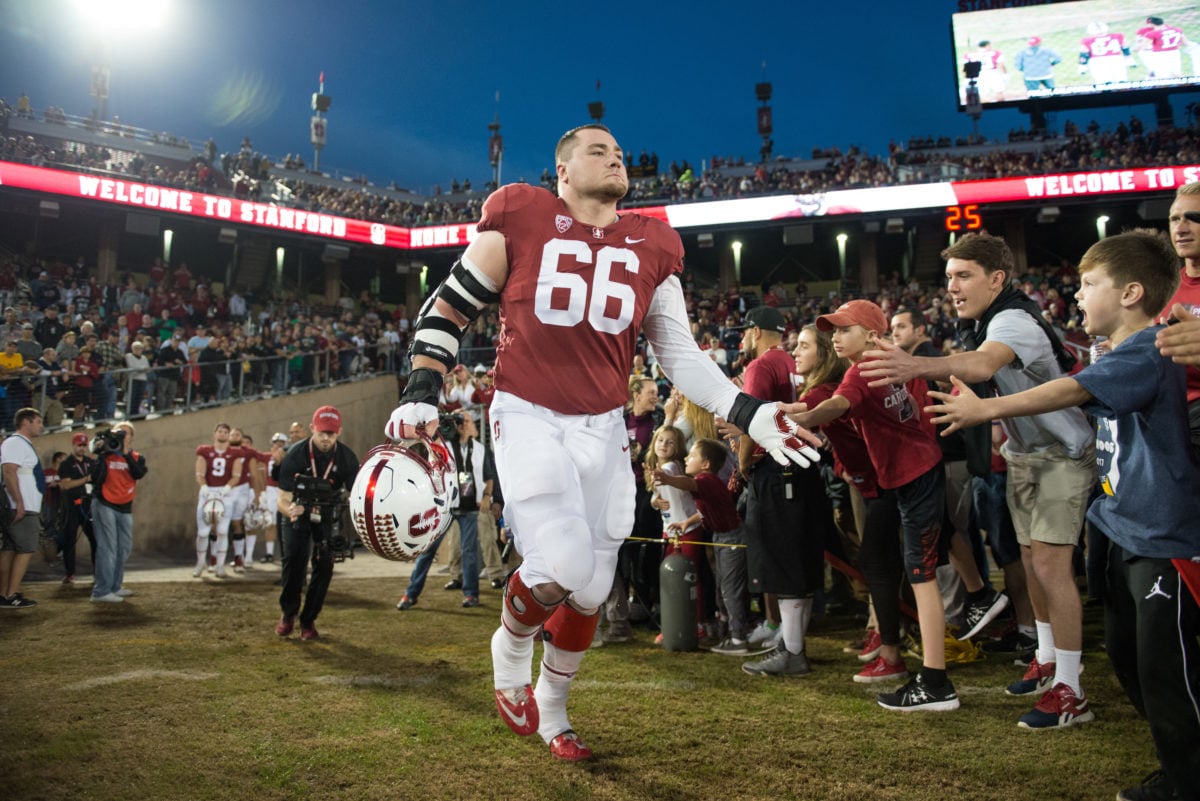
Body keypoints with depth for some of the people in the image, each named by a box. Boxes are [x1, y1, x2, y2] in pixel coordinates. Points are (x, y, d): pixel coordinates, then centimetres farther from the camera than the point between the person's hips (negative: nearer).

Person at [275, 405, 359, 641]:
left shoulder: (347, 458, -19)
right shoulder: (294, 455, -23)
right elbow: (283, 499, -24)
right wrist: (290, 510, -47)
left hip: (328, 515, 2)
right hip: (299, 511, -1)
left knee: (324, 565, -7)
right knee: (294, 559, -16)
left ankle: (308, 620, 9)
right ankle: (288, 612, 7)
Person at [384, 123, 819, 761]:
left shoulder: (651, 249, 8)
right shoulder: (519, 217, -2)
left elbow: (680, 355, 10)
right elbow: (448, 307, 3)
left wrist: (749, 415, -1)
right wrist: (420, 394, -8)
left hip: (604, 430, 4)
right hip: (527, 417, -4)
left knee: (590, 591, 9)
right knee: (561, 569, -20)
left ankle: (551, 710, 34)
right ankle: (510, 646, 16)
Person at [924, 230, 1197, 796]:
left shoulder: (1147, 352, -19)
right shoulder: (1121, 355, 13)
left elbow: (1070, 391, -30)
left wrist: (985, 410, -34)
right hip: (1129, 531, 10)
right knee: (1126, 655, 17)